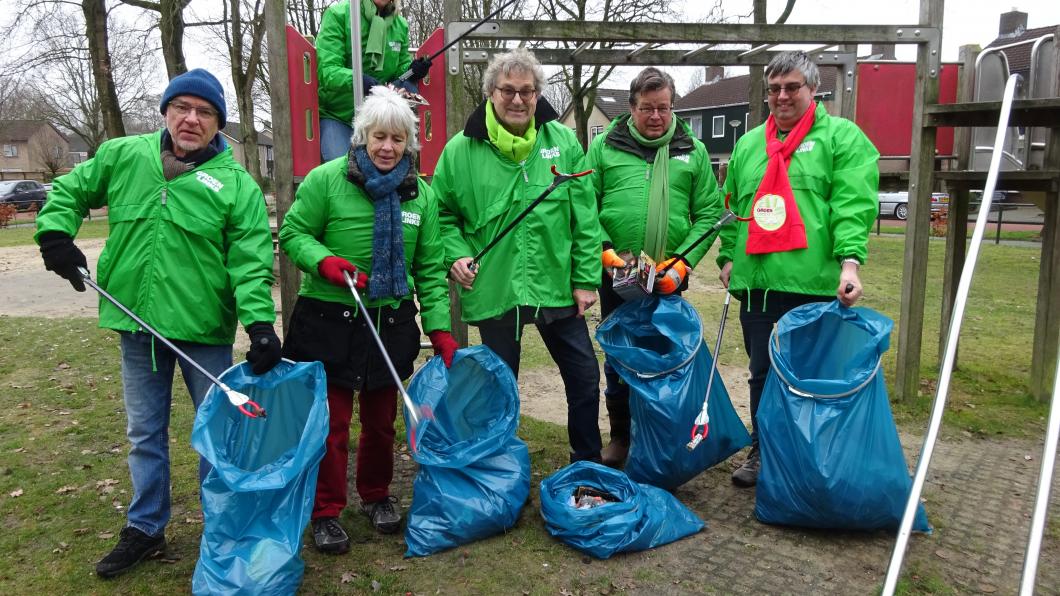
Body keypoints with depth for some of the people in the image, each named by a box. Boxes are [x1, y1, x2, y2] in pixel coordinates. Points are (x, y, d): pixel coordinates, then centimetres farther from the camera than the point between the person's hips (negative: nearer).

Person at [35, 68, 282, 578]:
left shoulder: (237, 184, -9)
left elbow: (251, 261, -15)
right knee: (145, 433, 17)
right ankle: (145, 528, 35)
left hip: (205, 330, -3)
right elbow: (69, 191, 17)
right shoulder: (121, 156, 2)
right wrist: (55, 234, -1)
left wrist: (260, 322, -27)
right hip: (137, 325, 3)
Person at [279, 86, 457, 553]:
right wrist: (325, 261, -22)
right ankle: (326, 510, 22)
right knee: (331, 420, 3)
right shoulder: (326, 180, -8)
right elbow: (293, 234, -2)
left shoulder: (421, 194, 3)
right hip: (328, 323, -3)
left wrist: (440, 330, -3)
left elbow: (430, 269, 3)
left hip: (391, 324, 3)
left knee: (381, 418, 15)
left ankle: (376, 495, 37)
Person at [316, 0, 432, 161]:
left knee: (408, 87, -21)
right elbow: (326, 70, -20)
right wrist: (357, 79, -41)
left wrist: (410, 71, -16)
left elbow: (399, 71, 9)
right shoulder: (338, 13, -12)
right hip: (335, 113, -4)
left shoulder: (401, 25, 1)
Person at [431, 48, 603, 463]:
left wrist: (586, 279, -2)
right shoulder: (461, 151, -5)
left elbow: (584, 217, 0)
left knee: (585, 378, 12)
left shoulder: (562, 142, -1)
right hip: (494, 291, -1)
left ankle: (588, 466, 34)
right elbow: (443, 214, 5)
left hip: (557, 287, 2)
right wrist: (456, 255, -12)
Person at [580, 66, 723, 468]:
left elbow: (709, 213, 3)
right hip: (615, 274, 0)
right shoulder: (605, 146, 3)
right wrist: (605, 251, -12)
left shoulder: (693, 151, 6)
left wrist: (682, 263, -8)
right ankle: (620, 436, 29)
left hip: (669, 279, 0)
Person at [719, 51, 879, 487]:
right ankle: (762, 452, 29)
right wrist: (727, 256, 11)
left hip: (816, 286, -5)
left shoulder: (842, 137, 2)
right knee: (762, 374, 14)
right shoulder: (747, 146, 18)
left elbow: (854, 205, -10)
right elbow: (732, 208, 22)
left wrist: (850, 260, -22)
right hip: (757, 284, 5)